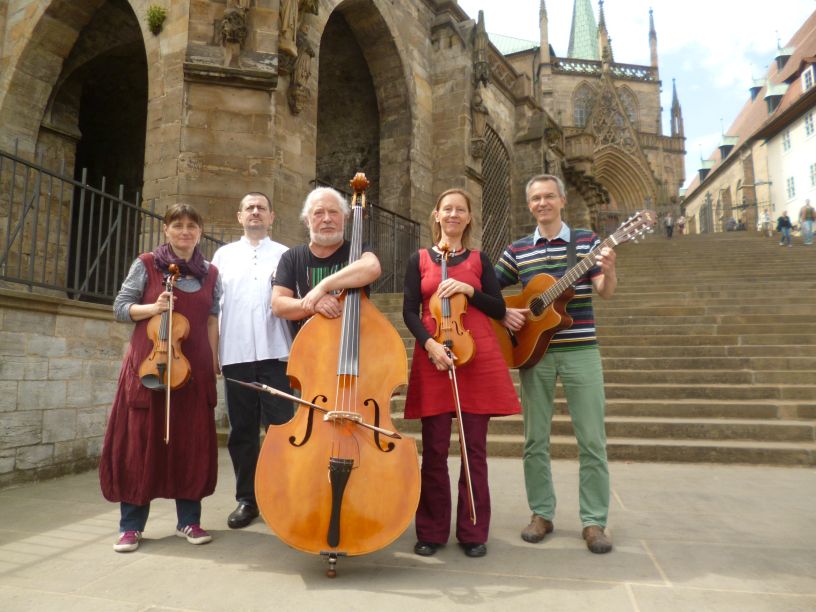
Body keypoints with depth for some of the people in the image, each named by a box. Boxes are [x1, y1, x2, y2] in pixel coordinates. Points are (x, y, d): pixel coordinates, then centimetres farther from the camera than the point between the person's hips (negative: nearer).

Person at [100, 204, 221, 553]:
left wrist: (213, 362, 4)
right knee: (140, 443, 3)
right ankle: (131, 525, 15)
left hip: (194, 368, 2)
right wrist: (153, 308, -16)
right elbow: (120, 307, 2)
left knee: (192, 443, 6)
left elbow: (212, 320, 10)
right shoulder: (146, 264, 2)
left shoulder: (211, 273, 10)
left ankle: (188, 520, 18)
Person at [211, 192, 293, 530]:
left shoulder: (285, 255, 12)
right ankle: (247, 498, 20)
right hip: (235, 353, 2)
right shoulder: (224, 255, 16)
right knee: (242, 430, 8)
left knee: (281, 426, -2)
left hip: (275, 352, -2)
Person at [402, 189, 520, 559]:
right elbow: (410, 312, 2)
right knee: (434, 449, 1)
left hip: (479, 356, 1)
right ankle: (432, 531, 15)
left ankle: (473, 532, 16)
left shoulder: (479, 260, 13)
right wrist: (430, 343, -14)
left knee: (475, 447, 4)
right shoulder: (419, 259, 11)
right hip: (433, 356, 0)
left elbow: (499, 309, 7)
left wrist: (469, 289, -9)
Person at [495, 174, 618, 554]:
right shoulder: (517, 250, 9)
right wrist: (504, 313, -7)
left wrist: (608, 271, -24)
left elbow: (605, 293, -3)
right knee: (535, 438, 7)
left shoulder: (586, 241, 5)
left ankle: (594, 521, 13)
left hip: (580, 350, -1)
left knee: (592, 440, 0)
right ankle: (542, 513, 21)